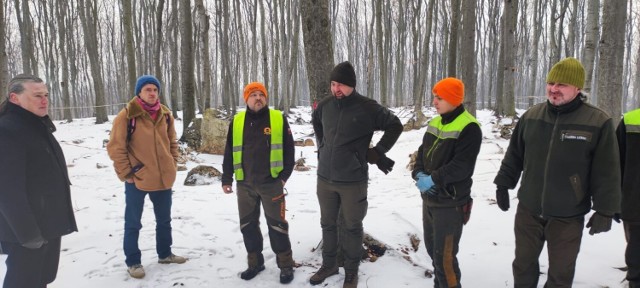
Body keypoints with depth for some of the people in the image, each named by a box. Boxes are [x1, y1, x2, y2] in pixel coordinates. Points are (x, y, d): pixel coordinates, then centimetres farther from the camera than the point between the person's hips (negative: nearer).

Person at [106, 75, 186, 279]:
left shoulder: (165, 115, 5)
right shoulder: (127, 115, -12)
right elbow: (115, 147, -11)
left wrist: (172, 166, 9)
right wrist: (126, 173, -12)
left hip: (164, 178, 5)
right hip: (137, 180, -5)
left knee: (164, 219, 18)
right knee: (133, 223, 7)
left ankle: (165, 254, 35)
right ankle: (133, 262, 22)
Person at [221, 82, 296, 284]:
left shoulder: (279, 119, -1)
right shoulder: (237, 122, 6)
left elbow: (288, 149, 1)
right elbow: (229, 152, 10)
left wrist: (285, 175, -5)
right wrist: (226, 179, 8)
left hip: (272, 182, -3)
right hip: (244, 184, 3)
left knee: (276, 225, 3)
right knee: (248, 225, 12)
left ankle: (285, 265, 17)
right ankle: (255, 262, 29)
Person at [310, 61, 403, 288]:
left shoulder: (368, 108, -13)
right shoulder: (324, 106, 0)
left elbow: (395, 126, 0)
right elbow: (315, 123, 24)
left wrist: (377, 153, -4)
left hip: (353, 181, -4)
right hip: (324, 178, 4)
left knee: (351, 227, 9)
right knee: (328, 224, 17)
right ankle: (328, 264, 36)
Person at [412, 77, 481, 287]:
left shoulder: (469, 128, -17)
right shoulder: (434, 123, 9)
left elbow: (461, 166, -24)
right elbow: (422, 153, 11)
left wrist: (433, 179, -24)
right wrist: (419, 174, -8)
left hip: (451, 203, -8)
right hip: (428, 199, 8)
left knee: (444, 256, -3)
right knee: (432, 248, 21)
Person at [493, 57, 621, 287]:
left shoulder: (598, 122, -10)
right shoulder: (531, 116, 1)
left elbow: (607, 173, -7)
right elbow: (514, 156, 10)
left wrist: (605, 210, -7)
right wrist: (503, 185, 10)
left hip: (568, 216, -3)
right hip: (528, 210, 3)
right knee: (523, 263, 18)